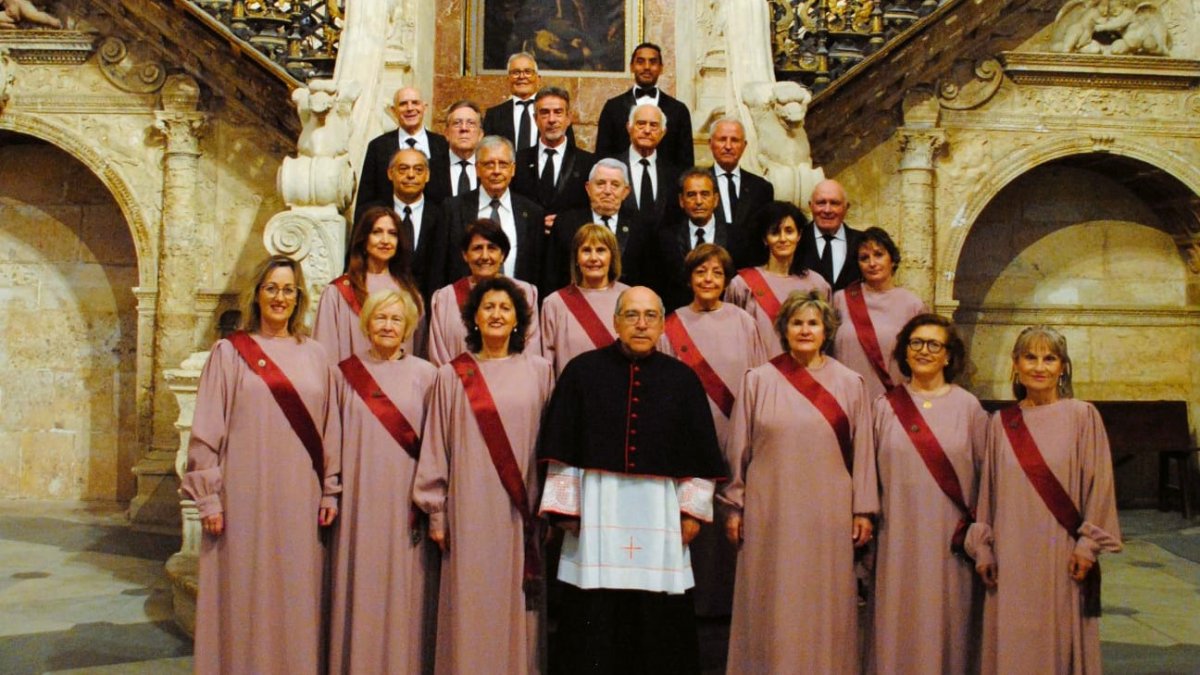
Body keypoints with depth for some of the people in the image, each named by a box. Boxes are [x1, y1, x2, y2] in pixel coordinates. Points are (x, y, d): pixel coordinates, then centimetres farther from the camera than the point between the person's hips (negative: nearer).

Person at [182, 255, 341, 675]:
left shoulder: (315, 356, 9)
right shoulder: (229, 352, 2)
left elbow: (330, 428, 10)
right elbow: (206, 429, 0)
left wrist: (331, 491, 6)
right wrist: (208, 496, -6)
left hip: (300, 497, 2)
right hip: (245, 496, -2)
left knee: (296, 600, 7)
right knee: (244, 596, 4)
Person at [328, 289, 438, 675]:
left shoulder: (425, 375, 3)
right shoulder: (346, 373, 6)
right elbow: (332, 439, 9)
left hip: (406, 503, -1)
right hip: (359, 502, 1)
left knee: (404, 594, 4)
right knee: (359, 591, 5)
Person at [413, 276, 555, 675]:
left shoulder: (539, 371, 4)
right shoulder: (452, 375, 3)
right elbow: (435, 447, 6)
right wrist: (436, 513, 4)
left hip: (522, 512, 1)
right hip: (471, 510, 0)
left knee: (518, 607, 7)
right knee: (471, 608, 3)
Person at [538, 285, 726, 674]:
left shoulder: (682, 379, 5)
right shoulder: (583, 371, 1)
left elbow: (699, 452, 8)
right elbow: (562, 445, 1)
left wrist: (693, 507, 3)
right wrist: (565, 507, -3)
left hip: (660, 513, 1)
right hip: (598, 507, -1)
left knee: (661, 623, 6)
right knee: (594, 622, 3)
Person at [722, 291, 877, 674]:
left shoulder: (850, 384, 2)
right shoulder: (758, 380, 0)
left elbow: (862, 451, 5)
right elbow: (738, 449, 3)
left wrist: (863, 510, 3)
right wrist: (734, 507, 3)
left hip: (828, 514, 1)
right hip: (770, 511, 0)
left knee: (825, 610, 8)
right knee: (772, 610, 6)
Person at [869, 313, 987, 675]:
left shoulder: (968, 406, 1)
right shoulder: (885, 406, 3)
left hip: (950, 538, -1)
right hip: (898, 536, 1)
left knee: (946, 625, 7)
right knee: (899, 625, 6)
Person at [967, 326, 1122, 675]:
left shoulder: (1082, 416, -1)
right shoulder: (1001, 423, 6)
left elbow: (1098, 483, -2)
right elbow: (988, 489, 9)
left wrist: (1088, 544, -7)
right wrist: (983, 547, 6)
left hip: (1061, 553, -2)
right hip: (1012, 554, 2)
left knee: (1060, 639, 5)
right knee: (1012, 644, 6)